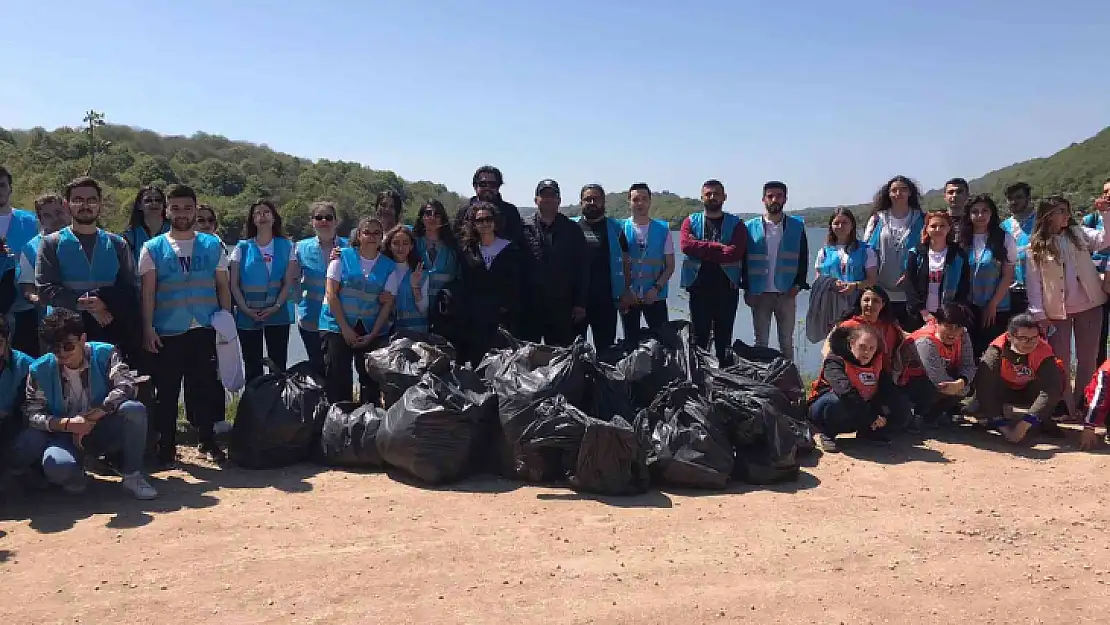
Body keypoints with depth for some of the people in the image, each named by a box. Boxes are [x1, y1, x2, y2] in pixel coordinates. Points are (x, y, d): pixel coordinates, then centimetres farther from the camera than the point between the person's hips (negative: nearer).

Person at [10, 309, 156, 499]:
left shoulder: (105, 354, -10)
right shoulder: (40, 370, -6)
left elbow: (126, 386, -23)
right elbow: (32, 413, -7)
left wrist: (91, 416, -26)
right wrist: (68, 424, -24)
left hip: (104, 431, 0)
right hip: (65, 435, 0)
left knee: (134, 410, -31)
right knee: (58, 466, -35)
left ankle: (132, 476, -15)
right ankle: (74, 474, 6)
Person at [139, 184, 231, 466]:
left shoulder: (212, 245, 8)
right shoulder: (153, 248, 5)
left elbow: (223, 287, 9)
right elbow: (147, 293, 2)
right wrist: (147, 328, -7)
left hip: (205, 330, 1)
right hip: (167, 332, -1)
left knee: (206, 388, 6)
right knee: (166, 391, 5)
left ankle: (207, 442, 18)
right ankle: (166, 446, 15)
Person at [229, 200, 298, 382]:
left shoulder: (286, 246, 5)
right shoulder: (242, 247, 4)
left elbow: (288, 282, 2)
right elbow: (233, 283, 2)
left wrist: (276, 307, -11)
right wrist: (246, 309, -10)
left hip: (277, 314, 0)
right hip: (247, 316, 0)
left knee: (278, 367, 1)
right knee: (252, 369, 3)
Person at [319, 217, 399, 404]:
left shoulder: (388, 266, 6)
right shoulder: (342, 257, 1)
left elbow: (388, 304, 3)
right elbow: (332, 294, -4)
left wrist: (372, 335, -6)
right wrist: (345, 328, -10)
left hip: (372, 330, 2)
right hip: (338, 326, -2)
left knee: (371, 379, 3)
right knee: (337, 379, -3)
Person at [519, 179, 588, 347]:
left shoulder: (572, 230, 7)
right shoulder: (525, 230, 4)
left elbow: (583, 268, 6)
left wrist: (580, 303, 0)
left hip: (562, 307, 1)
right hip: (530, 307, 0)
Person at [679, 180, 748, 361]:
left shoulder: (736, 224, 6)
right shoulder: (691, 222, 10)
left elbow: (736, 252, -11)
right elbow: (686, 245, -10)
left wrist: (702, 251, -10)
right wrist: (719, 248, -13)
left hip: (727, 287, 0)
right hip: (699, 287, 1)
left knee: (724, 336, 5)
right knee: (699, 335, 4)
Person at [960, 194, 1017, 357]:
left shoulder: (1005, 239, 0)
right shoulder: (962, 240, 6)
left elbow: (1008, 276, -2)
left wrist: (992, 305, -7)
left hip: (997, 309, -2)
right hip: (968, 308, 2)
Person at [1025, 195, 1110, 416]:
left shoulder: (1078, 233, 5)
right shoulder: (1036, 246, -3)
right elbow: (1033, 282, -4)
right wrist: (1039, 314, -9)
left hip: (1088, 306, 3)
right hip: (1056, 310, -2)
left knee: (1087, 358, 9)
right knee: (1060, 360, 3)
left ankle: (1082, 404, 22)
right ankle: (1065, 407, 14)